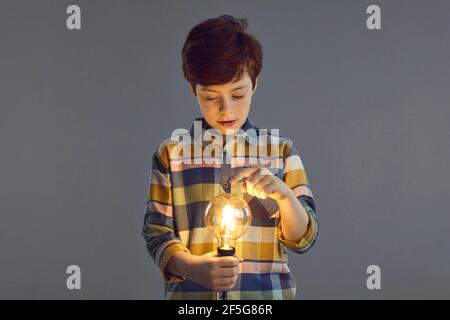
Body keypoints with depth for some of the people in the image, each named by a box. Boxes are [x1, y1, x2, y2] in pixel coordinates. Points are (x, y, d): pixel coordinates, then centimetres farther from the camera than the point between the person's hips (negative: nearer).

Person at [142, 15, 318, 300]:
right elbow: (156, 232, -2)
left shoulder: (282, 150, 1)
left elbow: (304, 239, 0)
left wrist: (285, 195, -19)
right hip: (191, 293, -1)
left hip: (268, 291, 1)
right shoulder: (171, 153, -2)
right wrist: (193, 267, -20)